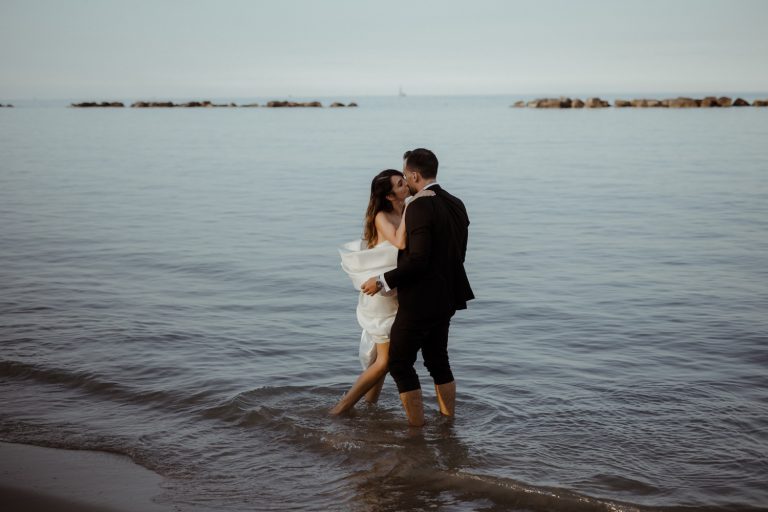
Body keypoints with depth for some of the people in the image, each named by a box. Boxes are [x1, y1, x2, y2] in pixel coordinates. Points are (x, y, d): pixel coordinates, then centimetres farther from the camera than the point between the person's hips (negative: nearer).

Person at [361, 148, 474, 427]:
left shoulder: (419, 207, -20)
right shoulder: (456, 205, 7)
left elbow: (418, 260, -25)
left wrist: (382, 281, -15)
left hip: (419, 302, -9)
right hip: (445, 298, 9)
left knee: (399, 363, 4)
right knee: (438, 361, 20)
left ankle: (416, 427, 6)